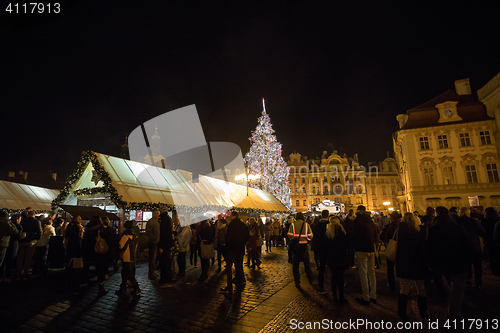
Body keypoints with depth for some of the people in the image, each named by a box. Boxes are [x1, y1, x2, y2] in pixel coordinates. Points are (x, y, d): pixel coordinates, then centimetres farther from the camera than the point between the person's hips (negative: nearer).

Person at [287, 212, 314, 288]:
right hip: (304, 246, 2)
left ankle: (297, 282, 10)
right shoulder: (306, 224, -2)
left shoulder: (293, 224, -5)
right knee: (307, 263, 18)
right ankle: (310, 280, 30)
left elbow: (289, 235, -11)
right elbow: (310, 235, -3)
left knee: (295, 264, 7)